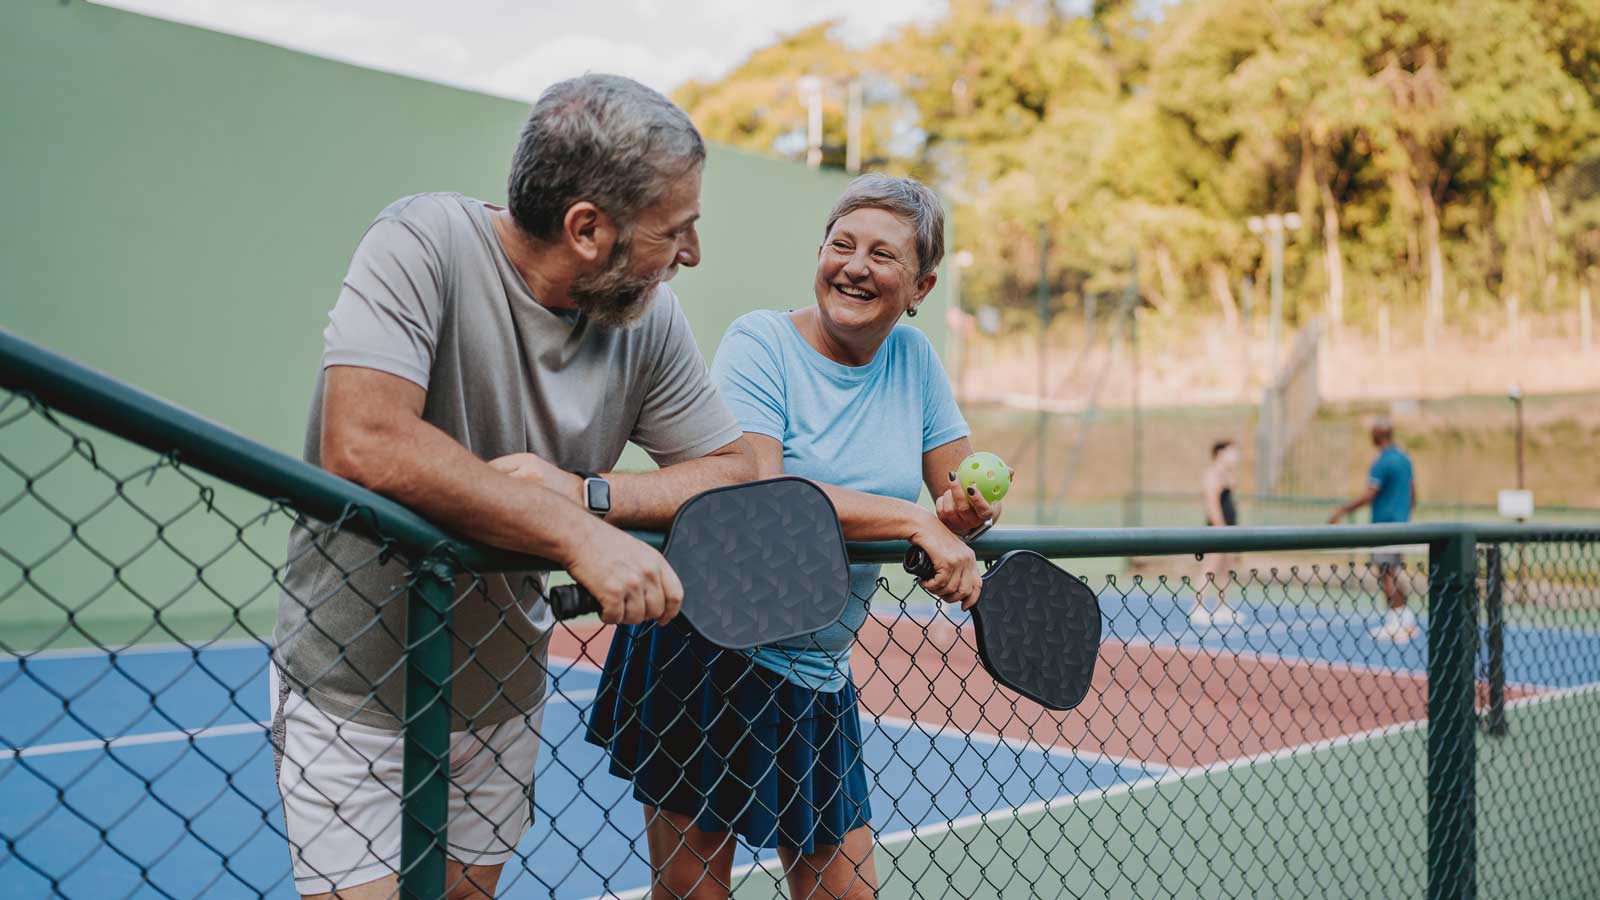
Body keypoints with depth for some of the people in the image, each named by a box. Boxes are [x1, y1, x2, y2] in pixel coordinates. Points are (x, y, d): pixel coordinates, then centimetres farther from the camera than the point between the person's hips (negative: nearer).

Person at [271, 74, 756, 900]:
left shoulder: (648, 317, -7)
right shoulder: (425, 242, -22)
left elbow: (737, 472, -5)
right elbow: (364, 442, -34)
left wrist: (586, 492, -22)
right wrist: (574, 531, -34)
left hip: (502, 694, 5)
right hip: (353, 693, -5)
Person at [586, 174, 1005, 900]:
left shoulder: (914, 357, 5)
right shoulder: (760, 343, -11)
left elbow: (963, 494, 8)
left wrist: (965, 510, -17)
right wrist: (917, 521, -27)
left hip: (819, 678, 5)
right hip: (705, 660, -5)